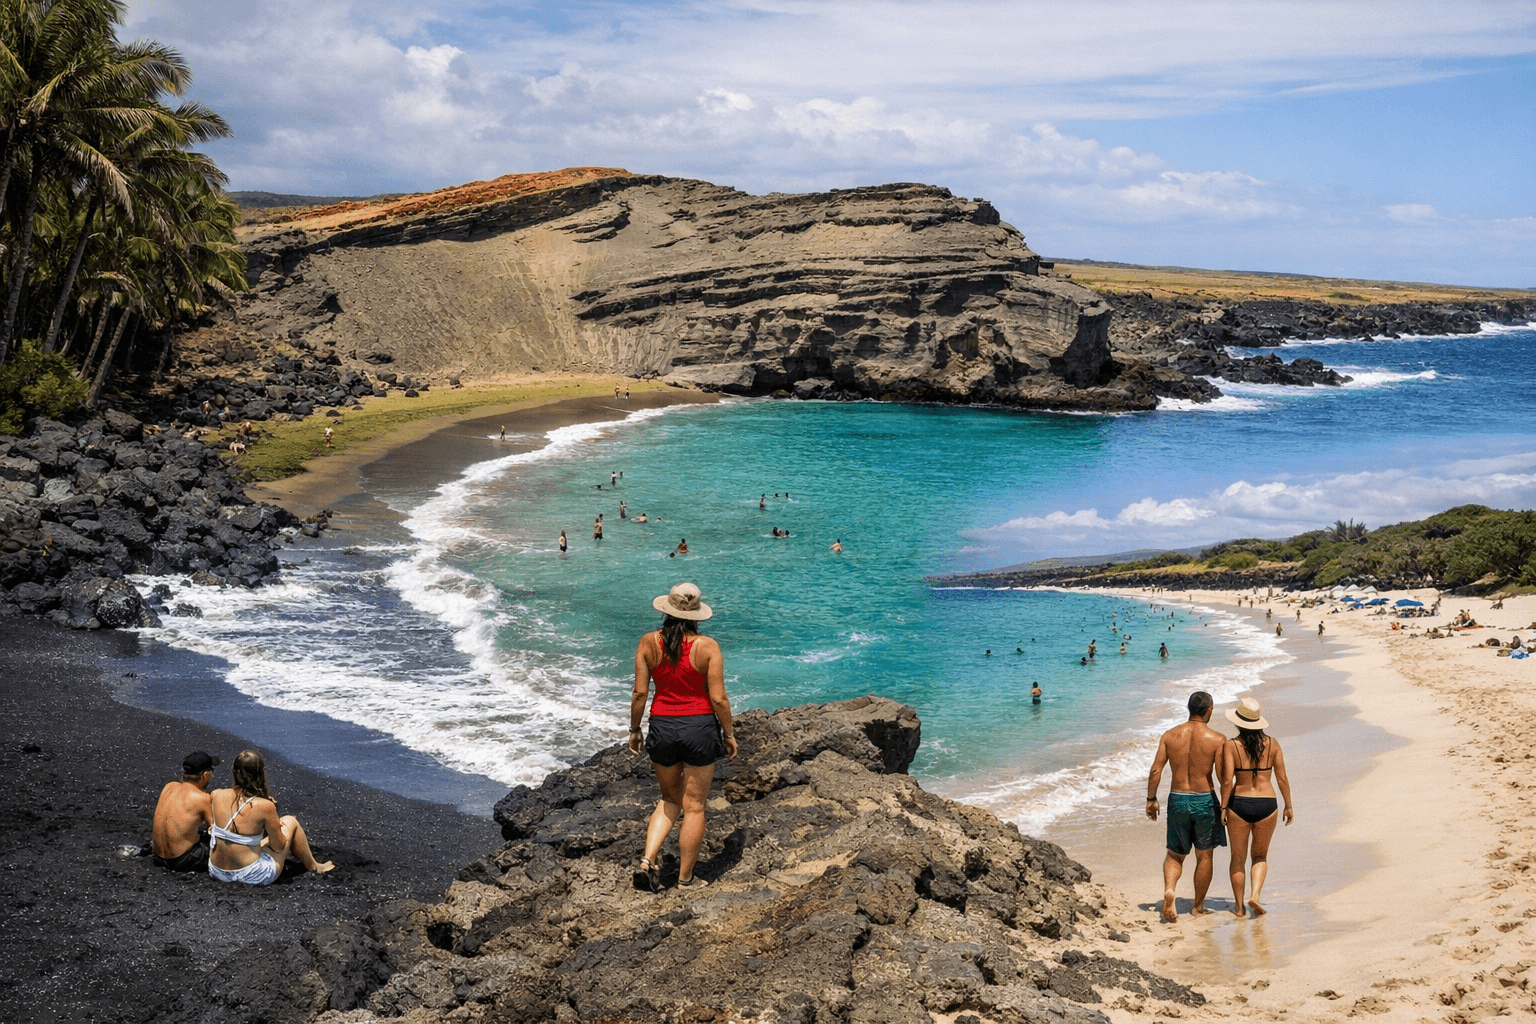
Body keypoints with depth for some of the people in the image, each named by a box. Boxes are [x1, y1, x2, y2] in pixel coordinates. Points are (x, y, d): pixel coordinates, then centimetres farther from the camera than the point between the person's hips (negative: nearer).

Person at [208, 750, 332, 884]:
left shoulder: (218, 796, -9)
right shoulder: (264, 806, -21)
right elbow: (279, 847, -9)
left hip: (217, 873, 5)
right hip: (252, 876, -5)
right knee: (290, 821, 14)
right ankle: (313, 866, 35)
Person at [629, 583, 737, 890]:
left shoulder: (648, 643, -4)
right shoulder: (707, 647, -10)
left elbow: (640, 692, -3)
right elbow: (718, 698, -10)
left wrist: (634, 730, 11)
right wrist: (729, 734, 4)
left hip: (662, 727, 3)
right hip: (699, 727, -3)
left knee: (670, 799, 22)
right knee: (694, 806, 9)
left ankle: (647, 860, 6)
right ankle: (686, 878, 16)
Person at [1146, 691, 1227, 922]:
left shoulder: (1170, 735, -1)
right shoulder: (1217, 739, -9)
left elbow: (1155, 770, -3)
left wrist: (1151, 799, 6)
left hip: (1177, 800, 2)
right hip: (1205, 801, -2)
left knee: (1174, 855, 15)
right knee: (1204, 856, 15)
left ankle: (1169, 889, -12)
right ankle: (1198, 906, 21)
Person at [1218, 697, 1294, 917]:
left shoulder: (1231, 745, -9)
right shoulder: (1272, 744, -2)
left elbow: (1227, 780, -14)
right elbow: (1282, 778, 1)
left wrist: (1223, 807, -4)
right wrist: (1288, 805, 11)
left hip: (1239, 804, -1)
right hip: (1267, 804, 2)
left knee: (1238, 858, 14)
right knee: (1260, 856, 18)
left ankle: (1239, 906, 17)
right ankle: (1255, 895, -5)